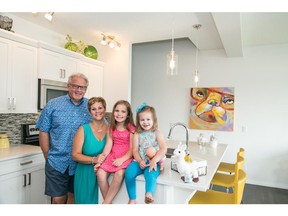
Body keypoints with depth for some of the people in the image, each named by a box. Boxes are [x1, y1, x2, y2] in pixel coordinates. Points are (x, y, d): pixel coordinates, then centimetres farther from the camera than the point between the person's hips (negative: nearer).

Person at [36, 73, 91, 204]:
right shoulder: (53, 105, -2)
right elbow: (43, 132, 1)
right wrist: (48, 156, -1)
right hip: (57, 163, -1)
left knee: (75, 197, 17)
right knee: (58, 199, 7)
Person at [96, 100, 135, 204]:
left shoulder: (131, 128, -3)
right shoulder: (111, 128, 11)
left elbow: (132, 149, -7)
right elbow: (108, 145, 2)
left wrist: (122, 159, -22)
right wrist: (101, 159, -11)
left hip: (126, 157, -4)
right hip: (112, 156, 4)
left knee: (119, 173, -31)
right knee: (100, 173, -19)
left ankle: (105, 203, -15)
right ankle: (108, 203, -5)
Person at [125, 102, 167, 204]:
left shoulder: (157, 133, 3)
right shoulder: (137, 134, 8)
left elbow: (163, 149, -8)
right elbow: (135, 150, 3)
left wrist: (154, 161, -21)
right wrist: (140, 161, -16)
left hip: (153, 162, -2)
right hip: (139, 161, 2)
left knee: (150, 174, -34)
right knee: (128, 173, -22)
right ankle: (132, 199, -11)